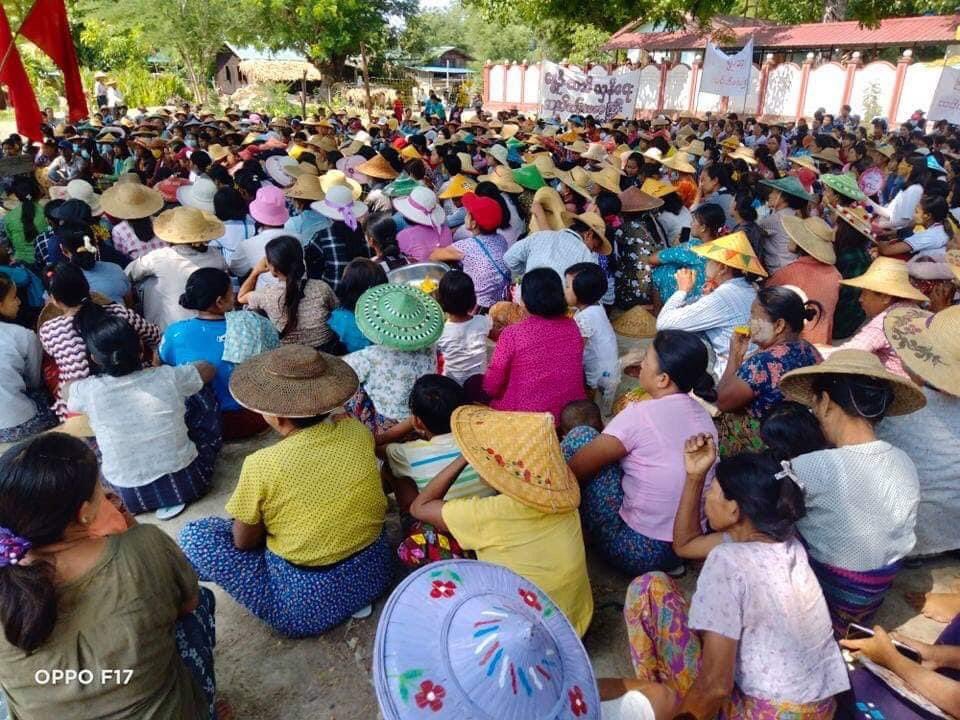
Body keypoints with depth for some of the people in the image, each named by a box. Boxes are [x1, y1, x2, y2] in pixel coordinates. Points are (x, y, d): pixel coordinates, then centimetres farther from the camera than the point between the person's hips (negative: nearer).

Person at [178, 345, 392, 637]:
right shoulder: (357, 430, -9)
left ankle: (275, 601, 10)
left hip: (308, 604, -5)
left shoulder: (261, 465, -23)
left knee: (193, 535, 5)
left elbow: (243, 542, -6)